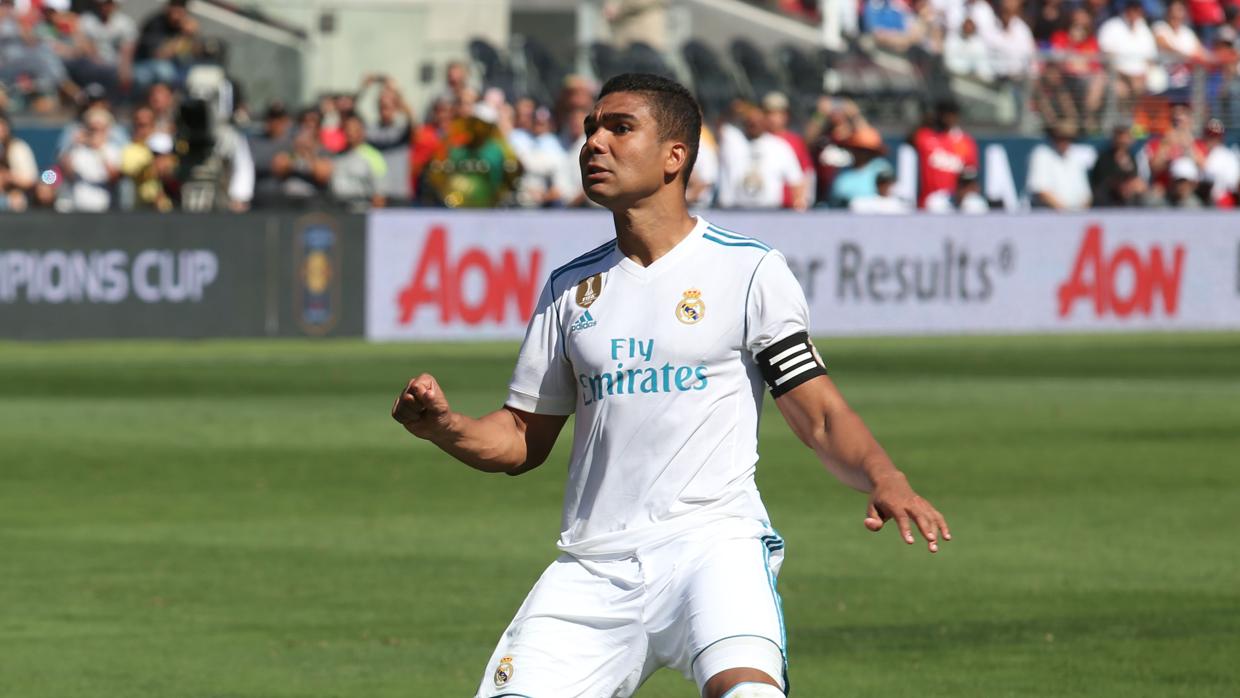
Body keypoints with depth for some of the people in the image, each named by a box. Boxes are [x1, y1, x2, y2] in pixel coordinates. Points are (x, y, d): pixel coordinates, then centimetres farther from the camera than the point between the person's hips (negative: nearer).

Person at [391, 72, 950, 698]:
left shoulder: (748, 270, 2)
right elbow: (522, 439, 20)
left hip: (712, 546, -4)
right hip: (592, 569, 5)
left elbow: (822, 417, 0)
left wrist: (884, 480, -20)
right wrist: (444, 428, 0)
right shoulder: (570, 288, 15)